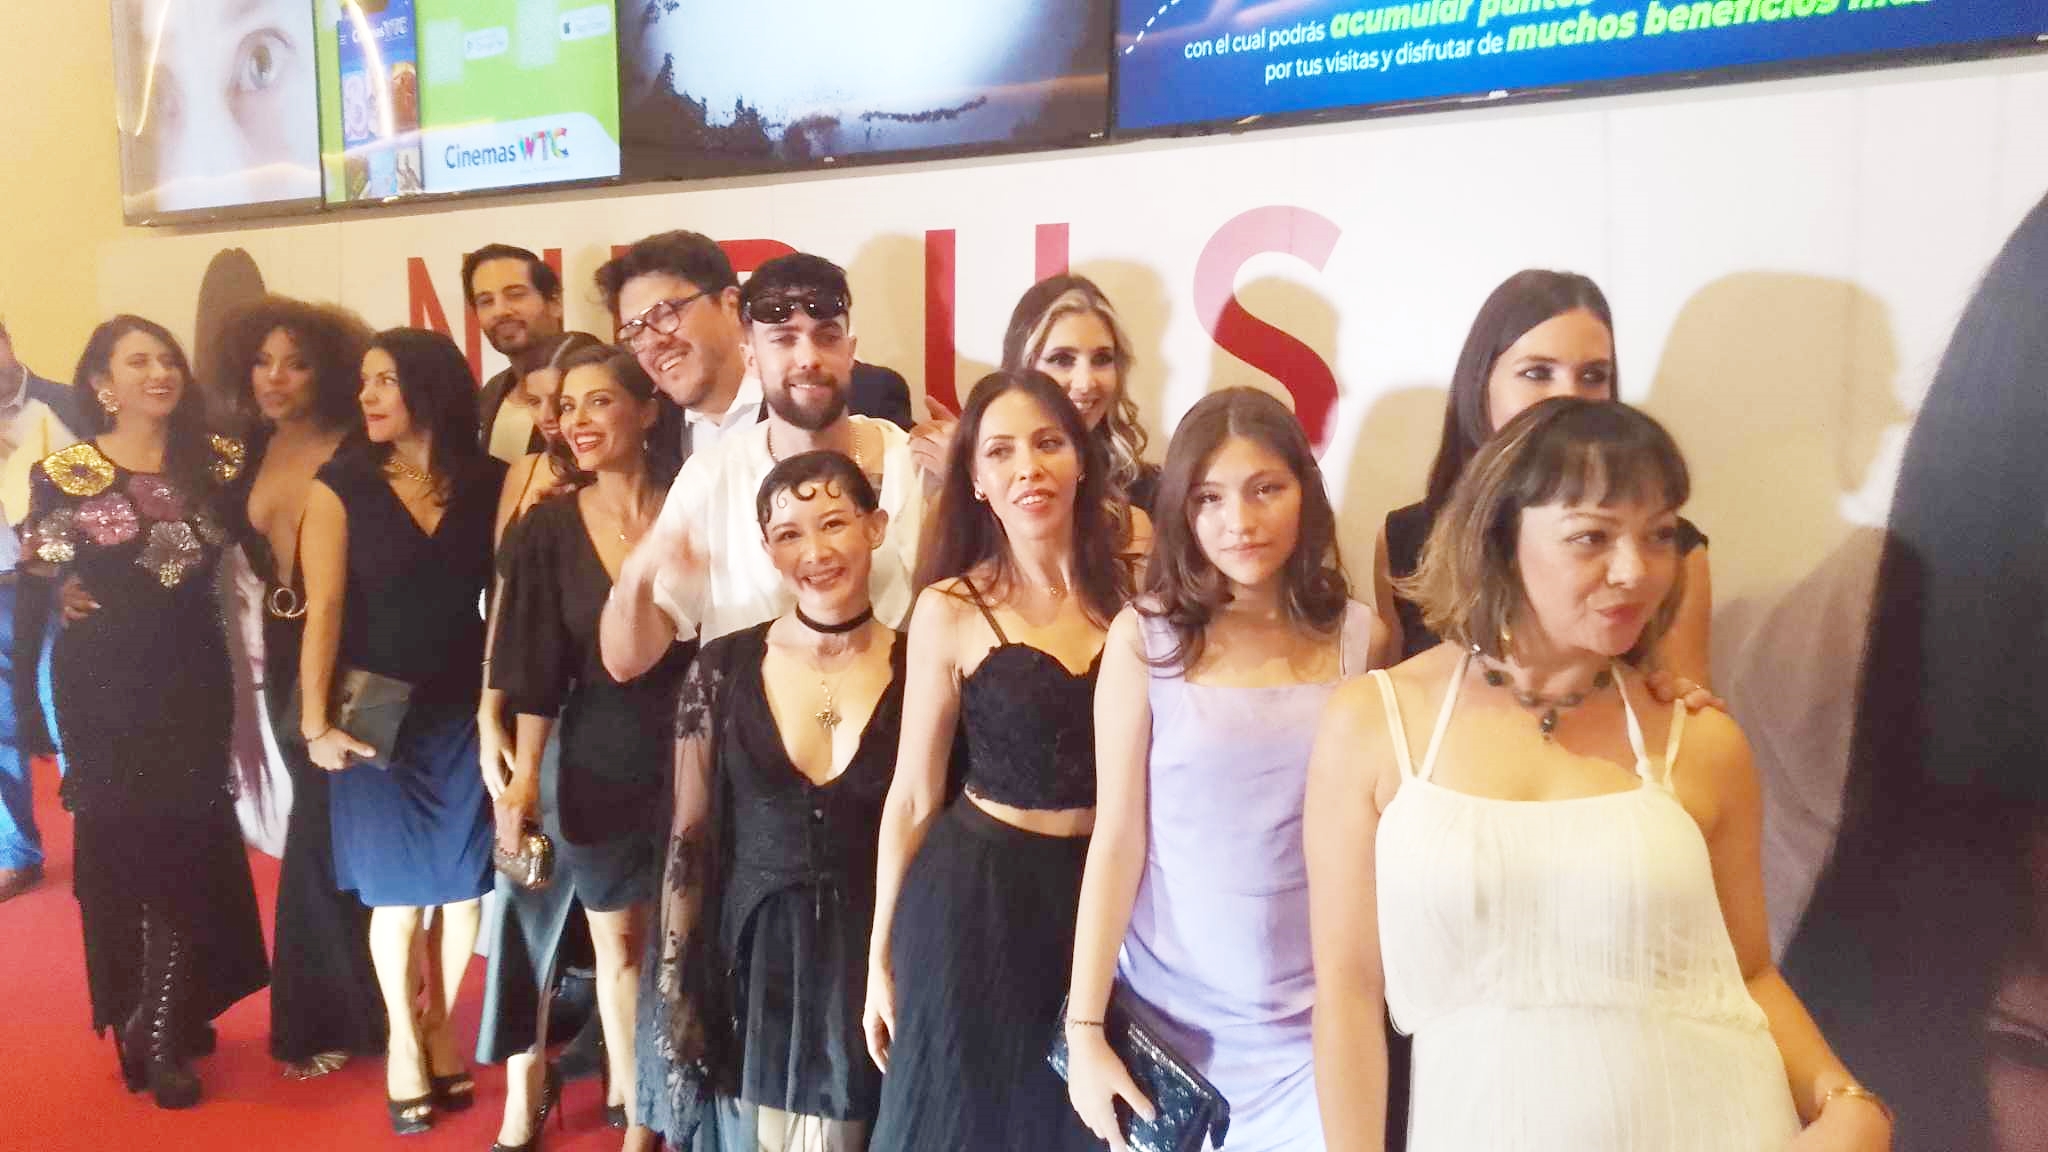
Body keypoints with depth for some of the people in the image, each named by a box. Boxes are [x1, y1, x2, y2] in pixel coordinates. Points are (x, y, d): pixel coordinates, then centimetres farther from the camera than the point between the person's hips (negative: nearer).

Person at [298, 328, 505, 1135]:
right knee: (397, 889, 8)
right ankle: (402, 1039, 29)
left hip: (465, 711, 1)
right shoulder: (342, 485, -2)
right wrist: (316, 721, -12)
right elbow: (323, 610, -7)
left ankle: (440, 1028, 30)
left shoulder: (491, 482, 0)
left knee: (463, 883, 9)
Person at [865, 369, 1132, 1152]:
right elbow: (913, 797, -3)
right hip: (978, 895, -2)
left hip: (1104, 889, 3)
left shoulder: (1129, 592, -3)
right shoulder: (951, 610, -9)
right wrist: (882, 955, 1)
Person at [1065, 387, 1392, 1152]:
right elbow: (1117, 837, -6)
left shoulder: (1363, 639, -3)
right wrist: (1085, 1027, -6)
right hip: (1172, 1010, 0)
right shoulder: (1143, 636, -7)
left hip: (1317, 1019, 1)